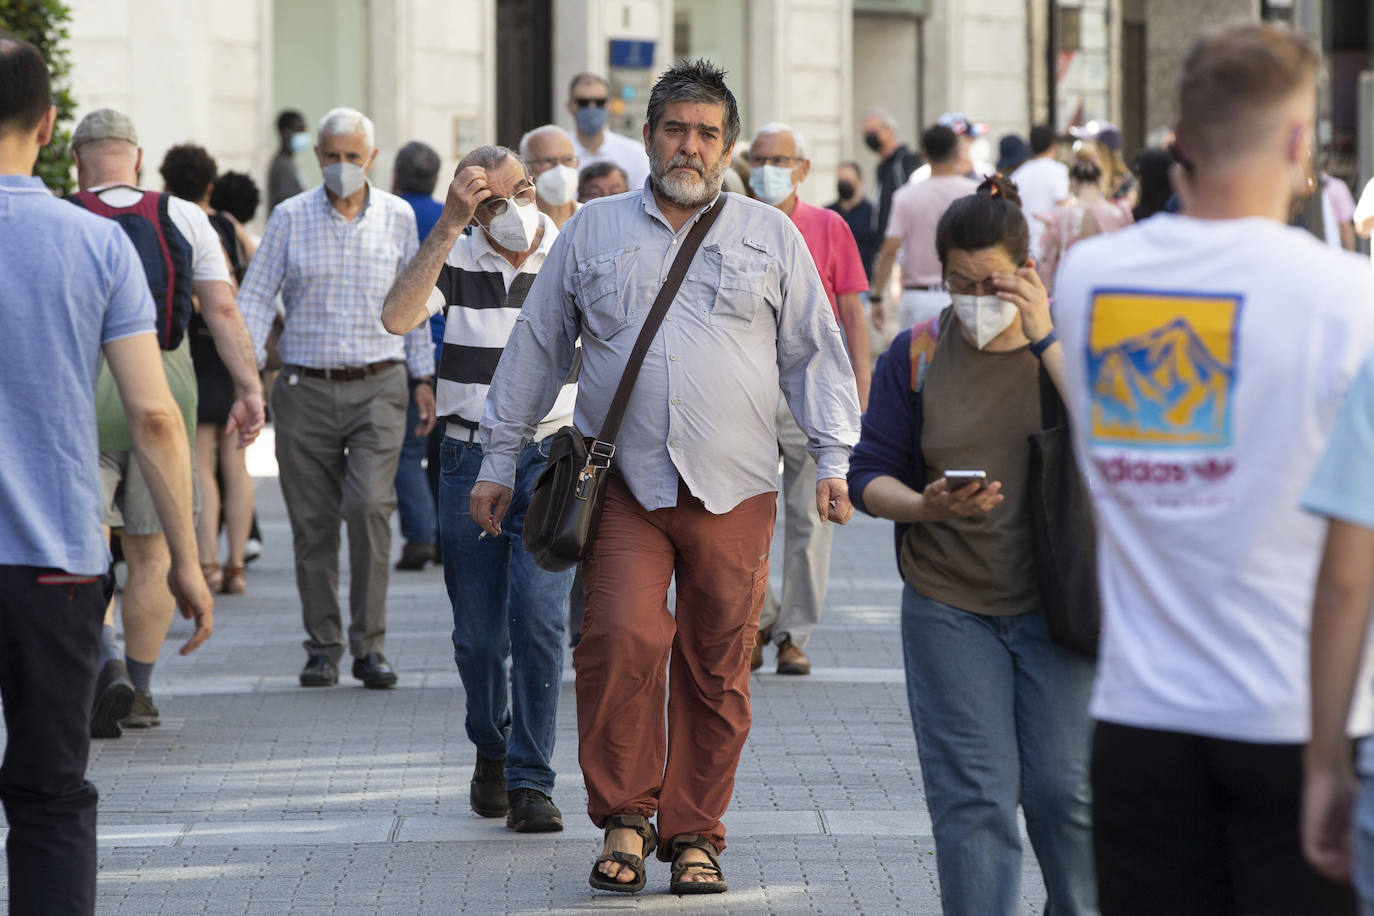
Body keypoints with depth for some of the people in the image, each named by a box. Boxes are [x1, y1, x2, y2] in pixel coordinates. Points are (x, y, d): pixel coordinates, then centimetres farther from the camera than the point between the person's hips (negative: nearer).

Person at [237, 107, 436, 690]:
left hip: (378, 386, -1)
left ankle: (369, 646, -9)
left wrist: (423, 378, 14)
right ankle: (322, 647, 14)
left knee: (370, 504, -16)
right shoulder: (290, 218, 2)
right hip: (306, 386, 1)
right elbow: (256, 297, 2)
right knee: (312, 521, 2)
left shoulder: (398, 217, 6)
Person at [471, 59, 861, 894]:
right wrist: (500, 459, 15)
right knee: (622, 640, -17)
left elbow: (815, 354, 11)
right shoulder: (592, 234, 12)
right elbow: (536, 349, 16)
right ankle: (625, 816, -2)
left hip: (733, 493, 1)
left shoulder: (772, 237, 10)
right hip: (623, 484, 0)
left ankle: (695, 833, 14)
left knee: (718, 669, 2)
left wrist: (834, 460, 3)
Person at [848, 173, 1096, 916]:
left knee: (1064, 790, -1)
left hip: (1054, 601, -1)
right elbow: (870, 476, 6)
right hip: (949, 607, 1)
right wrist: (926, 507, -14)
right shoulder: (916, 353, 5)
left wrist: (1045, 338, -20)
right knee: (972, 796, -3)